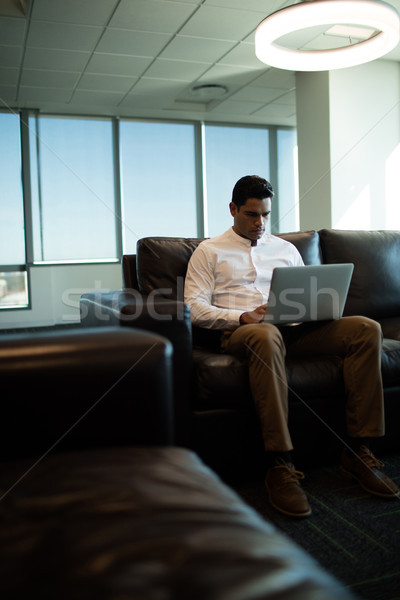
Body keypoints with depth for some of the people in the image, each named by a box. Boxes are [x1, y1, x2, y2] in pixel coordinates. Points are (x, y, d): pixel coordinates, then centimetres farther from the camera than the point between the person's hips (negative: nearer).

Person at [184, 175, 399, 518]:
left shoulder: (286, 248, 27)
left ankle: (358, 451, -17)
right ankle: (280, 466, -37)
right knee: (266, 335, -43)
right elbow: (194, 308, 2)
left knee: (367, 328, -19)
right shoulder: (209, 251, 13)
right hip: (240, 332, -4)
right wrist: (241, 317, -14)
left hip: (293, 328, 5)